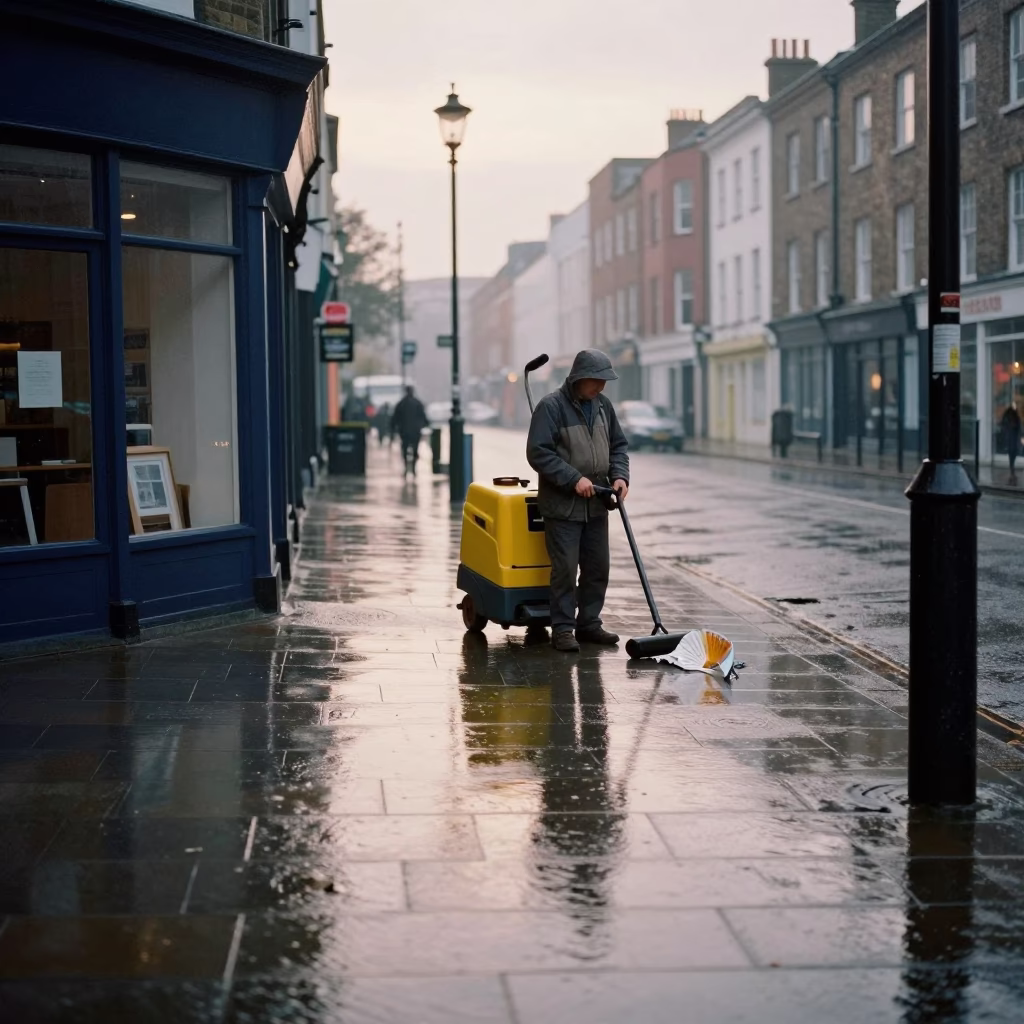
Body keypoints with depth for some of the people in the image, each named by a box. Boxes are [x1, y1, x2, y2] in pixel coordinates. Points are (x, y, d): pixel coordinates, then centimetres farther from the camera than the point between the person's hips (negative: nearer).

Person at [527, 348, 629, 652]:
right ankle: (562, 629, 2)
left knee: (598, 568, 10)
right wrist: (574, 479, -21)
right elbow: (537, 453, -18)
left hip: (596, 504, 7)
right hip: (562, 505, -7)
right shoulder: (551, 406, -13)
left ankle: (589, 624, 20)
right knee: (565, 569, -5)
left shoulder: (602, 405, 9)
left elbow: (618, 445, 17)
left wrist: (619, 476, -1)